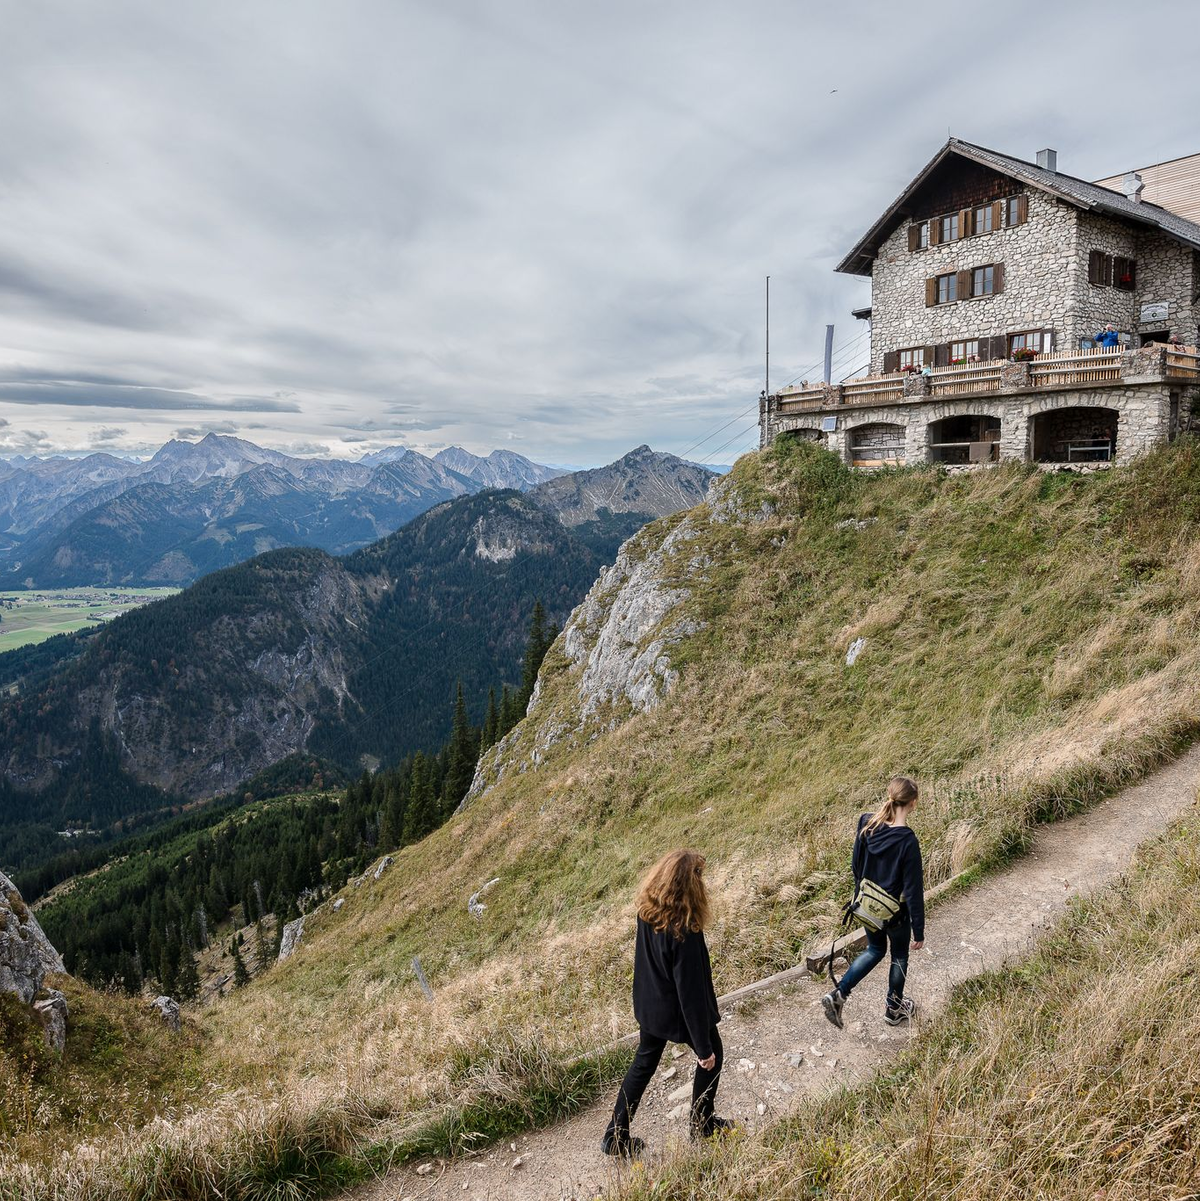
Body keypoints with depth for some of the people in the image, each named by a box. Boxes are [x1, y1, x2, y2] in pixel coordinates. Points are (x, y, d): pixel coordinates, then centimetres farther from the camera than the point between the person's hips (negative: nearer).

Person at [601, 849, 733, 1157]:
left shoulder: (647, 910, -15)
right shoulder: (683, 932, -36)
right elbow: (691, 991, -28)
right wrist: (703, 1046, -17)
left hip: (648, 1005, 6)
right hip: (678, 1013, -6)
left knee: (643, 1063, 26)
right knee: (712, 1057, 24)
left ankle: (615, 1137, 34)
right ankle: (702, 1125, 42)